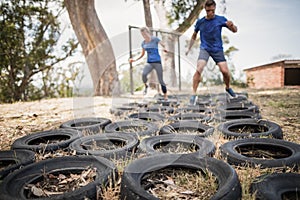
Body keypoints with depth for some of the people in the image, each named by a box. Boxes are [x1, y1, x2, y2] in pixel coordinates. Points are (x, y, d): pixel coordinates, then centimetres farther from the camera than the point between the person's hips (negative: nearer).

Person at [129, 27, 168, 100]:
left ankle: (165, 96, 15)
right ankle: (146, 86, 0)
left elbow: (163, 45, 0)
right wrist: (135, 60, 7)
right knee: (144, 74, -29)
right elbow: (142, 54, 20)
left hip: (157, 62, -3)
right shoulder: (143, 43, 10)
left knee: (161, 80, -2)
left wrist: (164, 49, -24)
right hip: (149, 62, 3)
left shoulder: (155, 39, -3)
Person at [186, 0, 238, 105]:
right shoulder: (200, 22, 3)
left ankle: (228, 88, 21)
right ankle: (194, 94, -12)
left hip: (217, 49, 0)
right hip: (204, 48, 0)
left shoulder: (220, 19, -2)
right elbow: (194, 36, 18)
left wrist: (231, 25, -23)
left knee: (225, 71, -10)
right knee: (199, 69, -22)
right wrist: (189, 48, 15)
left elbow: (235, 30, -1)